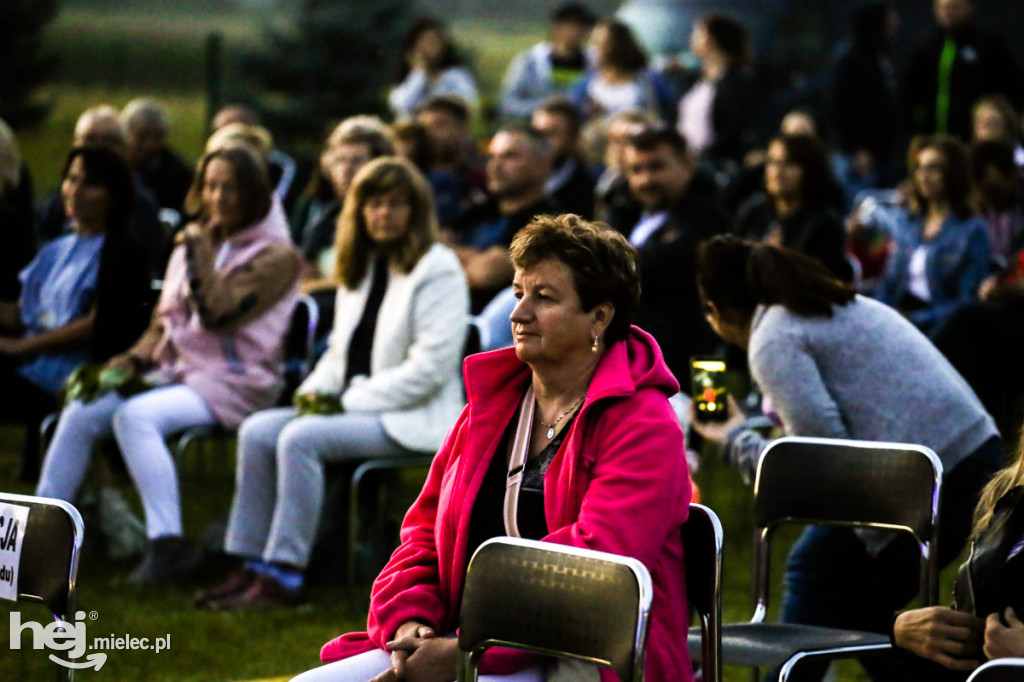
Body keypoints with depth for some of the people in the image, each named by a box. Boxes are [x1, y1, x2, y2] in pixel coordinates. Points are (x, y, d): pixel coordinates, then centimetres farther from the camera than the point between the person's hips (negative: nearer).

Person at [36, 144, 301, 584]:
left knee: (135, 416, -32)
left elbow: (218, 311, -17)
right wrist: (134, 358, 3)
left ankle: (168, 544, -35)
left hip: (235, 381, -7)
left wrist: (198, 253, -10)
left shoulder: (274, 255, -4)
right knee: (80, 413, -11)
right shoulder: (196, 242, 18)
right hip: (176, 372, 7)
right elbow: (166, 317, 21)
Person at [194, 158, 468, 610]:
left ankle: (284, 578, -27)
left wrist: (351, 400, -17)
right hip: (354, 406, 8)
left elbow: (430, 367, -17)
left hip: (411, 419, -8)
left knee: (301, 438, -28)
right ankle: (252, 567, -12)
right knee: (257, 430, -11)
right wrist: (316, 389, 3)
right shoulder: (361, 267, 18)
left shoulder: (436, 270, -9)